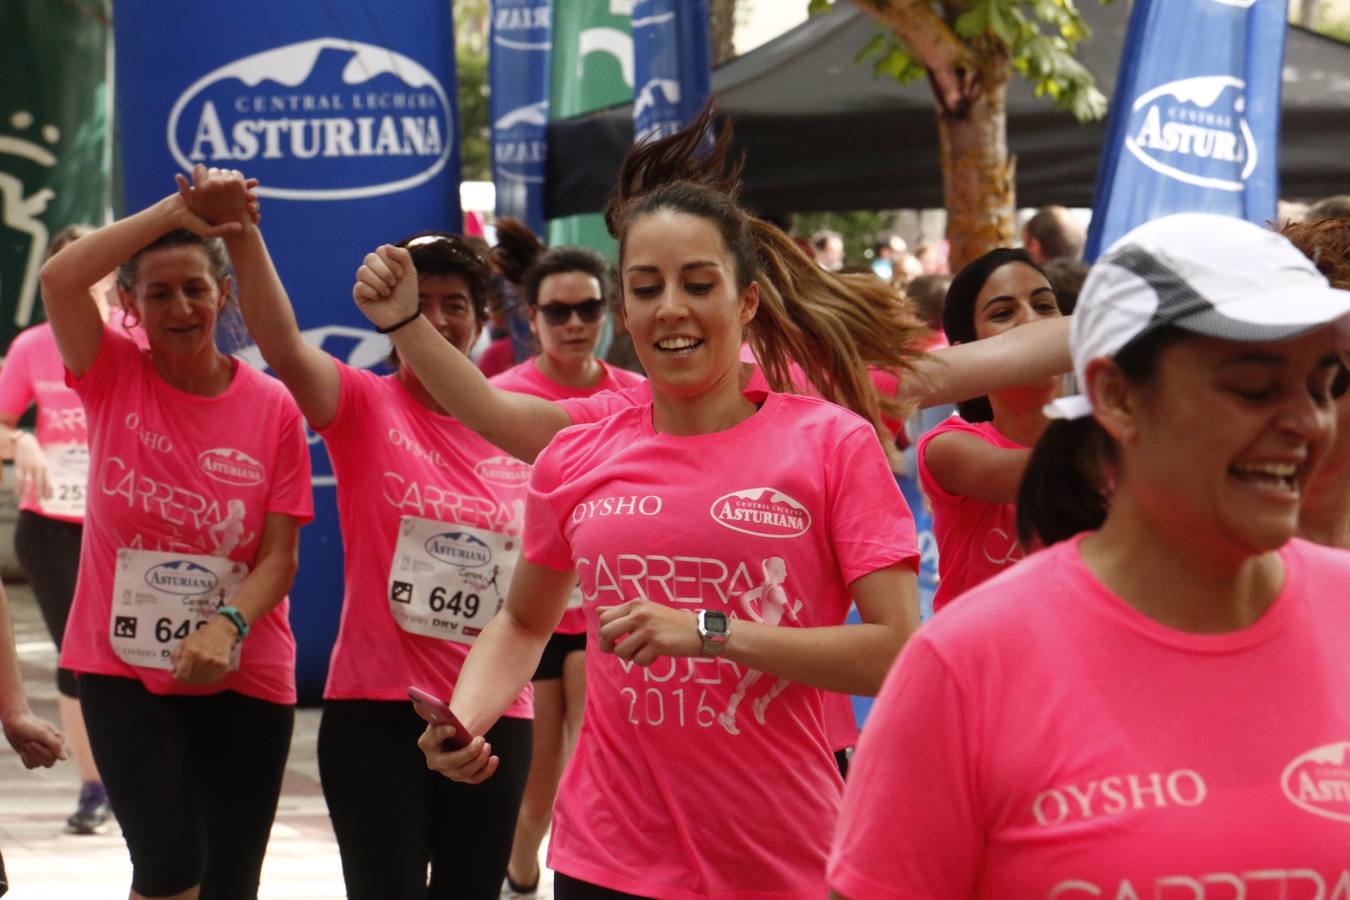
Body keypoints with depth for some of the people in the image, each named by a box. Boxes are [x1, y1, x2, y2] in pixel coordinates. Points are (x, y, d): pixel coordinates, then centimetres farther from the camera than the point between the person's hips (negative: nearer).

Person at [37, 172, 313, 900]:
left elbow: (279, 558, -6)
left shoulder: (273, 408, -3)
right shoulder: (112, 378, -3)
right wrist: (173, 214, -22)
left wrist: (227, 626, -25)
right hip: (122, 670, -1)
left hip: (242, 678, 1)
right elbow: (58, 279, -21)